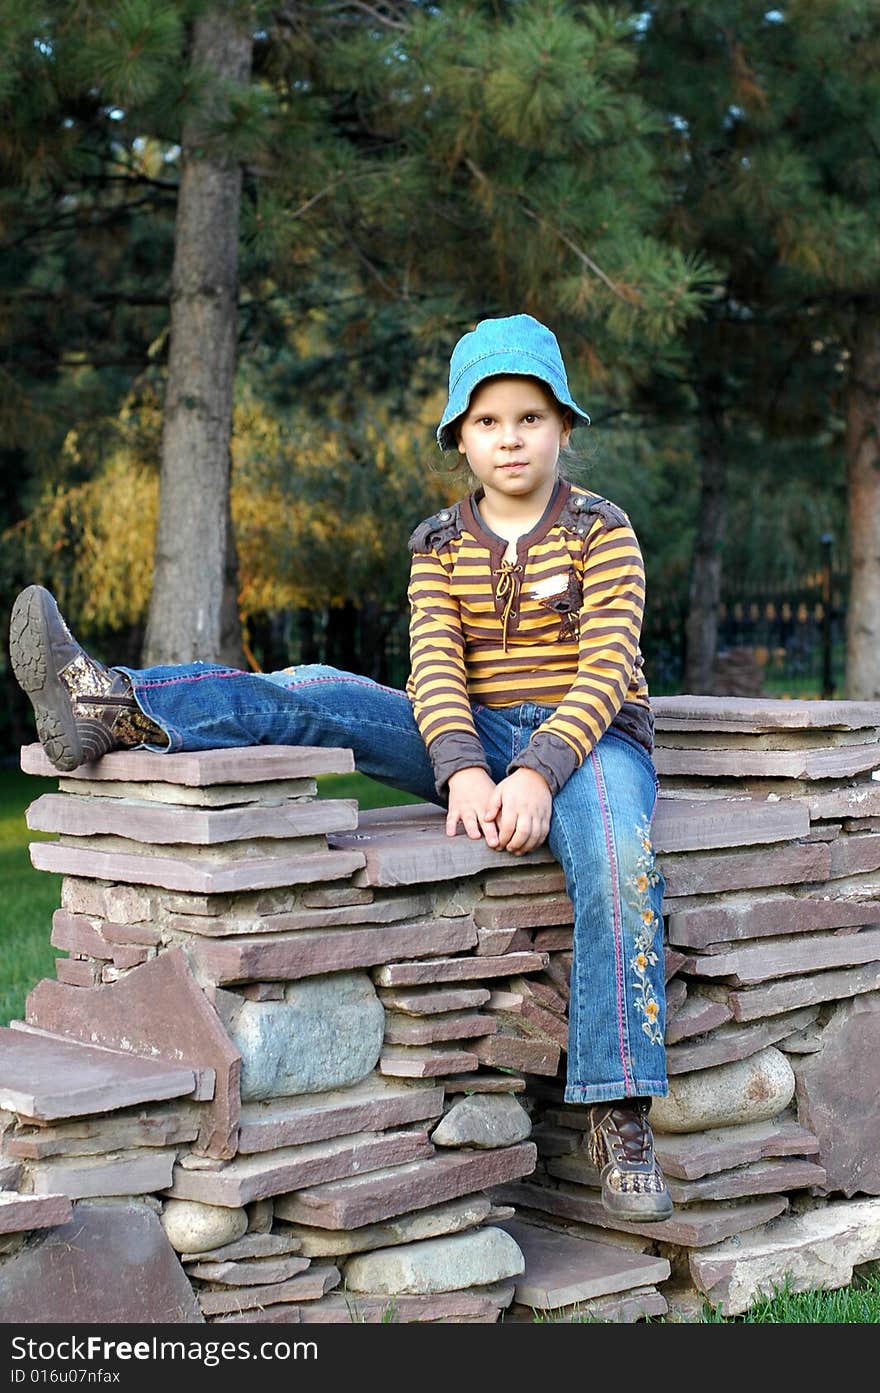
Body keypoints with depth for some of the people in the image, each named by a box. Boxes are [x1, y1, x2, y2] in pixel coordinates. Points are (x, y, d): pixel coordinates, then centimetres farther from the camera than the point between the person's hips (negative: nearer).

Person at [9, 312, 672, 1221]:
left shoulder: (601, 530, -1)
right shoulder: (440, 546, 9)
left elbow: (606, 669, -12)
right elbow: (435, 669, -5)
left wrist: (537, 773, -28)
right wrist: (462, 771, -25)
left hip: (589, 737, -4)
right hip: (477, 737, 4)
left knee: (615, 857, -36)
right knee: (317, 697, -17)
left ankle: (618, 1114, -31)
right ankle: (113, 709, -29)